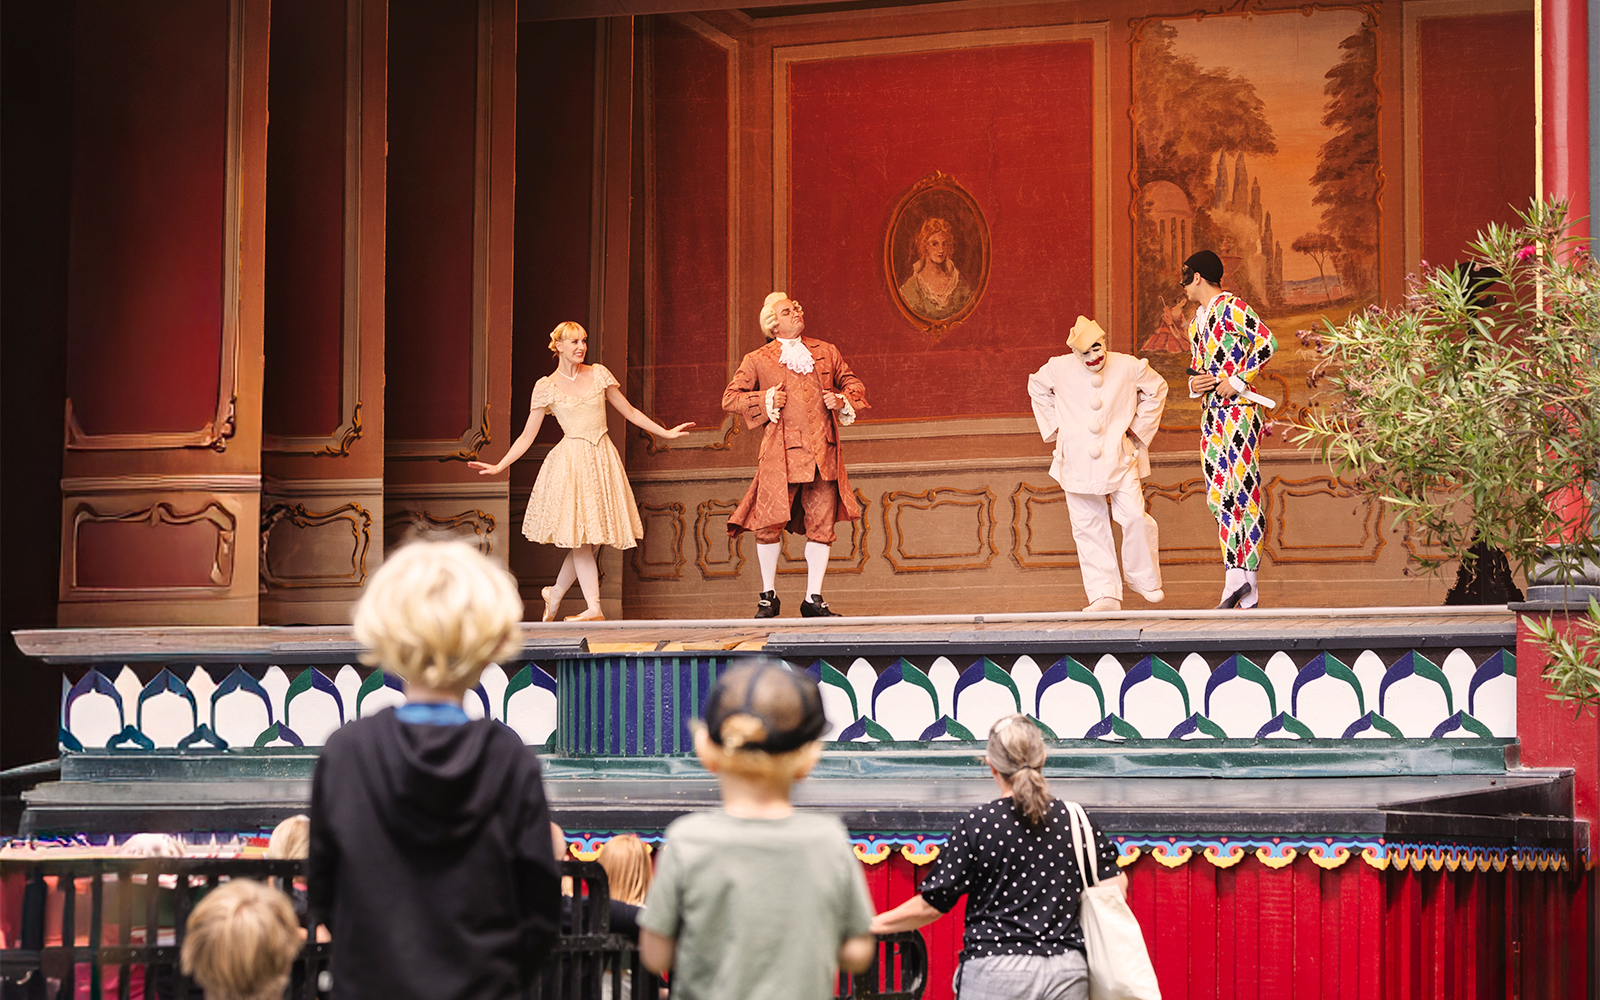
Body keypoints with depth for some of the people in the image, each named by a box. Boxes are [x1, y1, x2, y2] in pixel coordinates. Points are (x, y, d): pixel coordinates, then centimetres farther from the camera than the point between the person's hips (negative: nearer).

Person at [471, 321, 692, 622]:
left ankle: (554, 594, 24)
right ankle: (594, 609, -11)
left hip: (602, 460, 3)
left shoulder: (598, 374, 8)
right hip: (571, 462, -3)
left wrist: (665, 432, 12)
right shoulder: (546, 387, 0)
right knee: (580, 538, -9)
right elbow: (527, 436, 3)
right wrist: (499, 467, -5)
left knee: (587, 540, 3)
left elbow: (629, 411, 15)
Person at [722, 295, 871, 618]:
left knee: (822, 525, 1)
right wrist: (764, 401, -5)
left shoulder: (826, 352, 16)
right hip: (782, 452, -3)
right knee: (769, 523, -6)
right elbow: (730, 398, 9)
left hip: (822, 453, 3)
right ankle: (768, 596, 12)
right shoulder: (757, 360, 7)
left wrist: (843, 400, 3)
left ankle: (813, 599, 10)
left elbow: (854, 385, 24)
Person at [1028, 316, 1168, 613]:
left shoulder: (1128, 367, -3)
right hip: (1077, 462, 1)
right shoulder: (1059, 369, -1)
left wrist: (1138, 430, 11)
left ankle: (1144, 580, 10)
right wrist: (1055, 427, 14)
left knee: (1135, 517, -13)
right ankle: (1105, 596, 2)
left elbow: (1157, 390, 16)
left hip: (1119, 459, -1)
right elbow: (1036, 388, 21)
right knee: (1088, 527, -2)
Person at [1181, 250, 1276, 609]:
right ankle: (1240, 581, 3)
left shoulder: (1231, 307, -7)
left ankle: (1244, 580, -10)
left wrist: (1236, 380, -16)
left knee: (1243, 490, -10)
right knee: (1218, 496, 3)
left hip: (1238, 409, -9)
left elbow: (1268, 342, -18)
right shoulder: (1196, 321, 20)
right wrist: (1194, 384, 3)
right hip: (1211, 414, 9)